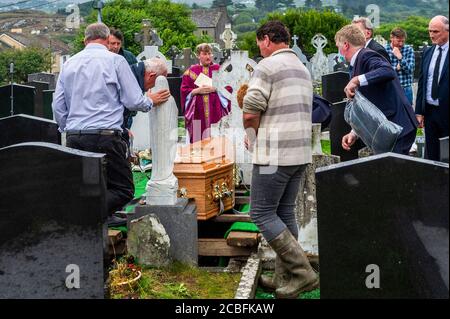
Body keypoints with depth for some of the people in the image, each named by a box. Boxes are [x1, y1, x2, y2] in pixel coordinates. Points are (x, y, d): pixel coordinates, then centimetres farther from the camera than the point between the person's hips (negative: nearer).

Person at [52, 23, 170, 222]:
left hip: (74, 138, 6)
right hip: (105, 136, -5)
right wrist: (151, 101, 19)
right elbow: (134, 101, -1)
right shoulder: (115, 60, 0)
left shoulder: (69, 63, 14)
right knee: (123, 190, 1)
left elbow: (58, 107, 15)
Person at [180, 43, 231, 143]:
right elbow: (184, 91, 4)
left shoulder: (219, 69, 10)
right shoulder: (191, 71, 9)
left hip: (215, 110, 0)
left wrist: (214, 89, -11)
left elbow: (228, 88, 3)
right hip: (198, 112, 0)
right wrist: (197, 91, -11)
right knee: (198, 141, -2)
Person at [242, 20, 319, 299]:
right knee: (284, 213, 13)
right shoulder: (303, 69, 17)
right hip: (301, 152, 8)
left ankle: (302, 273, -4)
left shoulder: (268, 66, -10)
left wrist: (253, 136, 5)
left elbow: (250, 113, -15)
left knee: (263, 214, 0)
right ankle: (285, 278, 16)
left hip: (275, 154, -8)